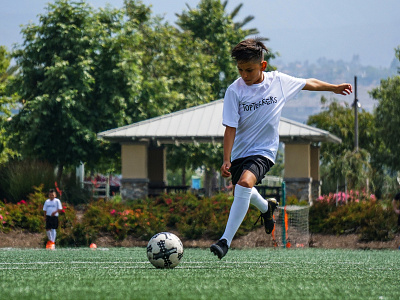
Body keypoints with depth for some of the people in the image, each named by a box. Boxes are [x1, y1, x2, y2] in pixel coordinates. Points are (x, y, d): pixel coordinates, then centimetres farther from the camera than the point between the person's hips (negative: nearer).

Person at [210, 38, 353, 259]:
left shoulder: (278, 81, -6)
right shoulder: (235, 90, -10)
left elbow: (308, 83, 13)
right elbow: (230, 127, -10)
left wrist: (334, 88, 26)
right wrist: (226, 160, -17)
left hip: (264, 151, -3)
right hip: (240, 151, 3)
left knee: (245, 182, -29)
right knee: (241, 192, 19)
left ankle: (226, 240, -32)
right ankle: (266, 207, 56)